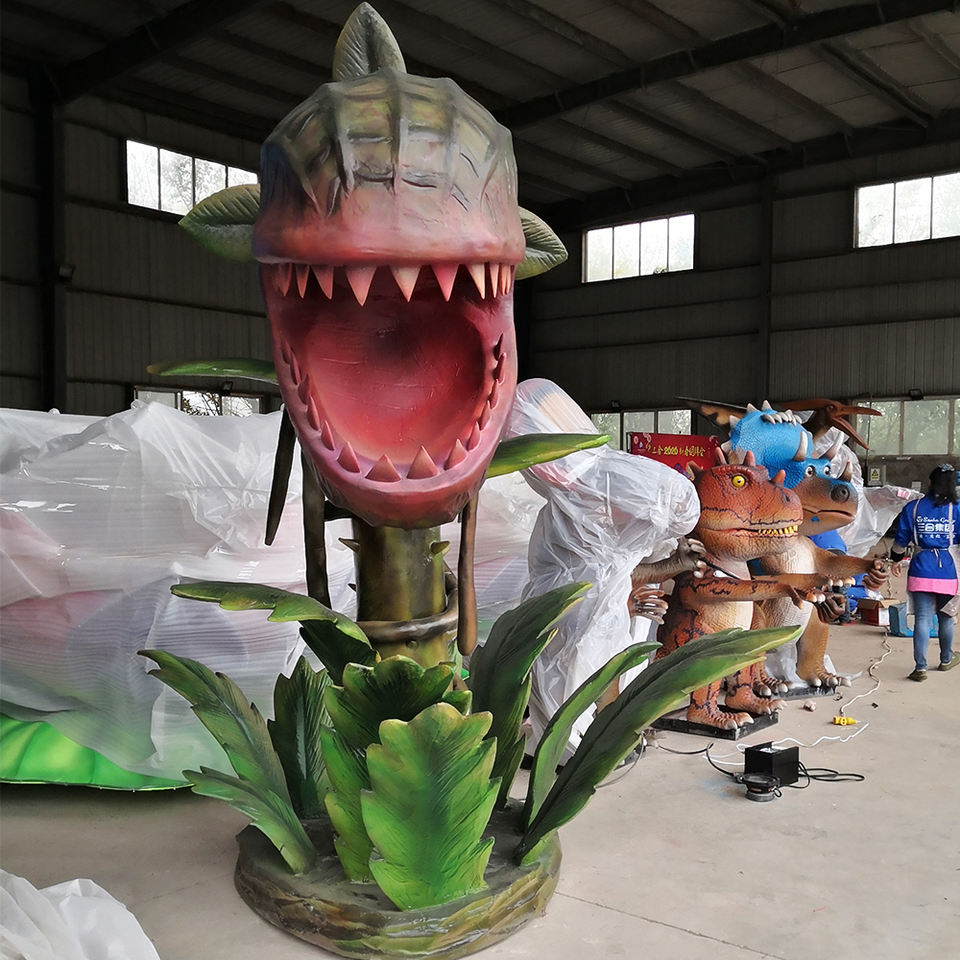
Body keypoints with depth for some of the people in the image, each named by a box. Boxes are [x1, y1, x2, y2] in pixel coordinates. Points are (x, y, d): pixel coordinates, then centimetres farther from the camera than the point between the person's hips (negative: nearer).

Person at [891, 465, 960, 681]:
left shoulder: (913, 508, 0)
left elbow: (901, 540, 3)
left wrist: (896, 560, 18)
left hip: (921, 571, 0)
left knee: (923, 618, -1)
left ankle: (920, 667, -6)